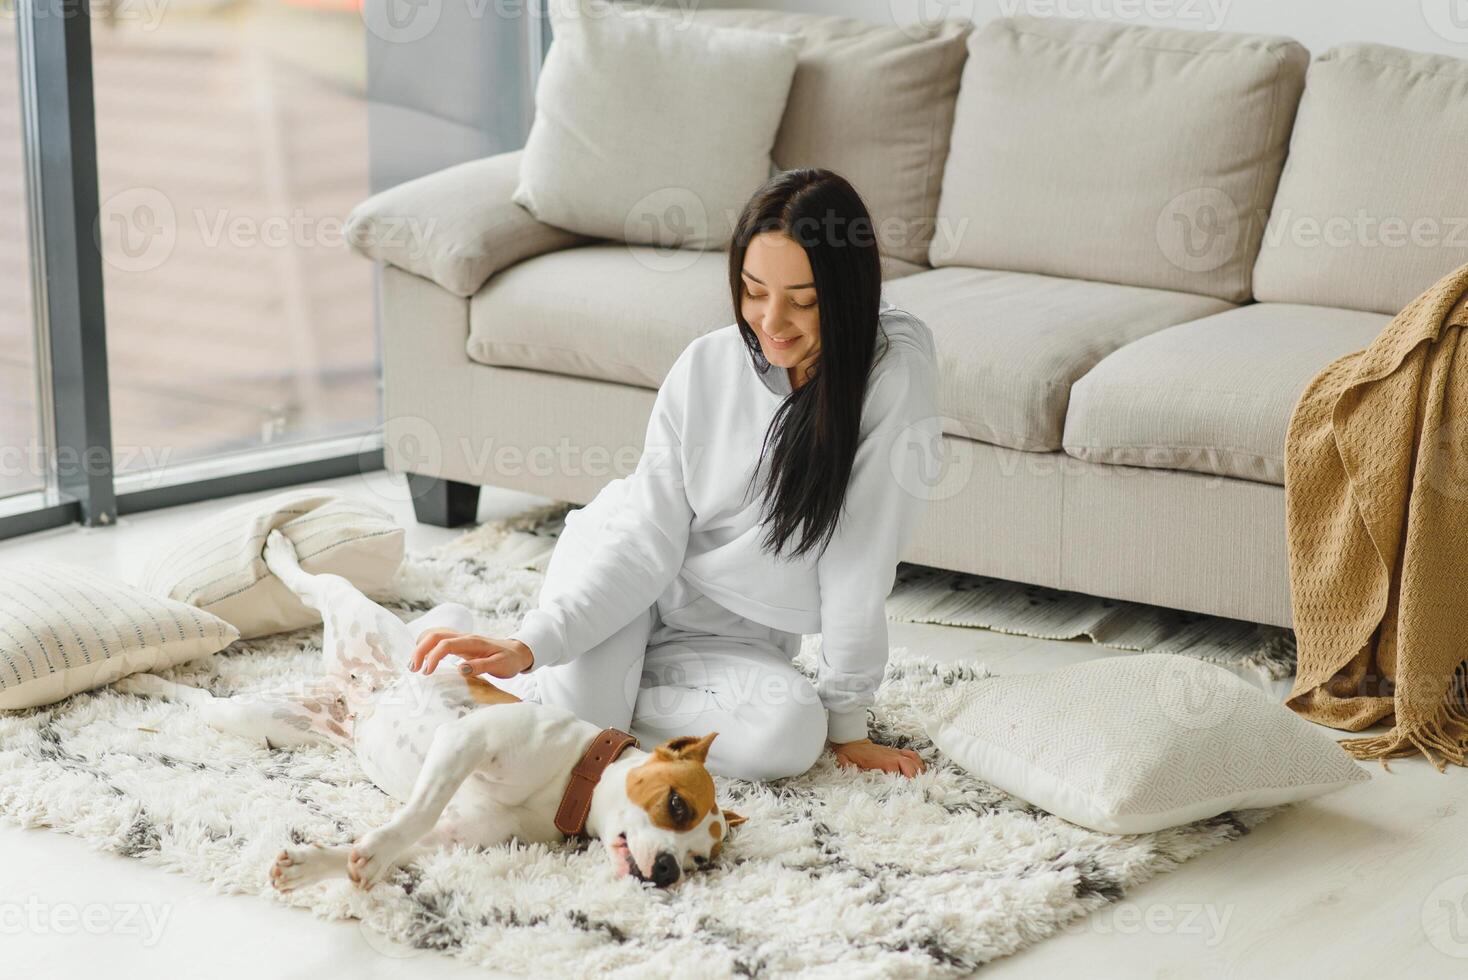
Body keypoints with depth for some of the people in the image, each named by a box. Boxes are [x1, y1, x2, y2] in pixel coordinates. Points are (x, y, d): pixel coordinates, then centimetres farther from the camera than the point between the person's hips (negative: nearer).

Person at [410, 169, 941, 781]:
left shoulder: (896, 370, -22)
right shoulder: (706, 364, -14)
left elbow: (860, 559, -20)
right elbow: (646, 540, -15)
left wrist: (846, 720, -15)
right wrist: (532, 643, -28)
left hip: (735, 637, 1)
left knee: (793, 736, -31)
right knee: (571, 708, -30)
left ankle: (596, 690, -8)